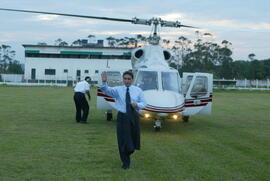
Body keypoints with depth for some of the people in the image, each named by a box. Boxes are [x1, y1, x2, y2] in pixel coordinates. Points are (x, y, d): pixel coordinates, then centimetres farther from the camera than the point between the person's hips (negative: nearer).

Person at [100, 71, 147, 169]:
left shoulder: (138, 90, 3)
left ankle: (128, 152, 45)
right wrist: (104, 82, -38)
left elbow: (144, 103, 5)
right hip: (122, 117, -1)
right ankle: (125, 162, 15)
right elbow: (106, 90, -18)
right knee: (122, 140, 0)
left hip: (134, 117, 2)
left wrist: (137, 104, -17)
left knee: (133, 138, 13)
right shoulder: (118, 90, -2)